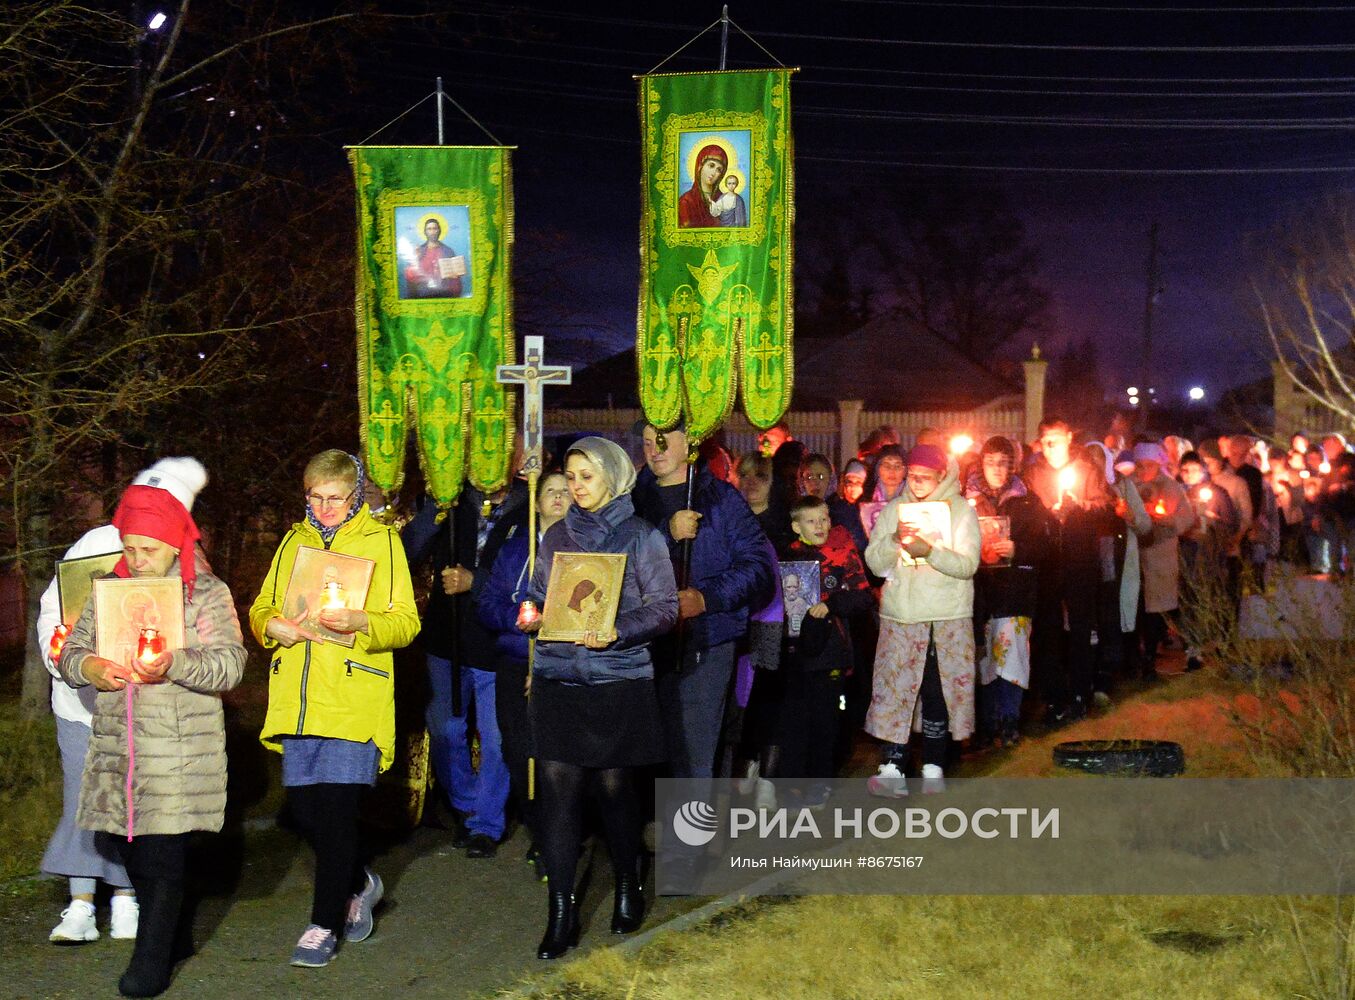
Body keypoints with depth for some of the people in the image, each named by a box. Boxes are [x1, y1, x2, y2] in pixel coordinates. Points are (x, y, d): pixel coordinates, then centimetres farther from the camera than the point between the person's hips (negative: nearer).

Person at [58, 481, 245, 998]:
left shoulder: (206, 593, -1)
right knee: (118, 840, 10)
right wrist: (90, 668, -12)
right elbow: (69, 652, 12)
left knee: (162, 850, -7)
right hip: (116, 744, 5)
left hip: (179, 749, -5)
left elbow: (228, 664, -11)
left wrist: (174, 665, -28)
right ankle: (174, 935, 30)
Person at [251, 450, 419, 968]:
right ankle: (360, 884, 32)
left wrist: (361, 622, -22)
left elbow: (407, 622, -2)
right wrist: (271, 625, -4)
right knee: (302, 807, 6)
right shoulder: (294, 541, 16)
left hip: (354, 699, -5)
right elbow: (261, 609, 20)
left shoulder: (381, 540, 3)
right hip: (298, 700, 5)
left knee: (336, 807, -8)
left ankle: (325, 925, 3)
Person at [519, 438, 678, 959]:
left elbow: (664, 606, -4)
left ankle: (627, 887, 28)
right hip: (558, 678, 3)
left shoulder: (641, 536, 1)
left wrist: (619, 631, -19)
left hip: (618, 679, -3)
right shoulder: (556, 536, 13)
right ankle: (560, 912, -1)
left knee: (614, 786, 5)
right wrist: (533, 618, -2)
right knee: (557, 787, -4)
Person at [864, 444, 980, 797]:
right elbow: (874, 562, 3)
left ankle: (933, 767, 12)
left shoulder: (961, 510, 2)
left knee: (937, 693, 1)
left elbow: (968, 565, -9)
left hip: (948, 617, -1)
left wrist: (929, 552, -23)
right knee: (896, 687, -5)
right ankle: (892, 767, -5)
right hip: (901, 615, 2)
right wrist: (895, 539, -15)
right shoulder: (894, 509, 9)